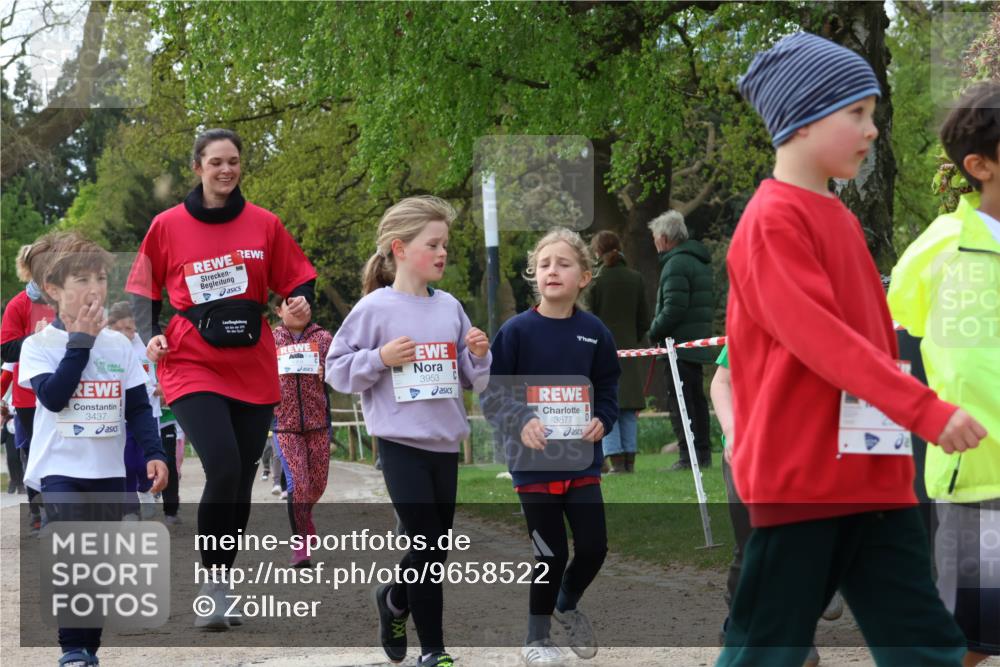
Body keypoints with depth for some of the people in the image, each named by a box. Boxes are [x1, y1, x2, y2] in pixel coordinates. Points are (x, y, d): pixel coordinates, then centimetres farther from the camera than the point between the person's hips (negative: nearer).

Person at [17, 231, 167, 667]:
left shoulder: (119, 345, 7)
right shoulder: (39, 345, -3)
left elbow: (139, 408, 9)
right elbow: (53, 395, -19)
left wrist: (153, 453, -4)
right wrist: (80, 341, -16)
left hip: (109, 472, 4)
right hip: (60, 470, -4)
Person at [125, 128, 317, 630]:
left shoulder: (263, 225, 4)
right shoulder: (168, 226, 1)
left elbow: (297, 281, 10)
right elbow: (143, 290, 10)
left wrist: (302, 305, -12)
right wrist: (150, 336, -6)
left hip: (253, 370, 3)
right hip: (191, 366, -3)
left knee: (240, 483, 6)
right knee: (224, 470, -20)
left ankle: (221, 584, 22)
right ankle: (210, 587, -6)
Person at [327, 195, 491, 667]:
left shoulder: (450, 307, 6)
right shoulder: (374, 308, -8)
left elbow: (472, 379, 13)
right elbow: (337, 369, -5)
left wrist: (479, 355, -7)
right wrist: (380, 358, -19)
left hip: (445, 442, 5)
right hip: (401, 443, -5)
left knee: (439, 543, 13)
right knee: (426, 544, -6)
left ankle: (395, 600, 42)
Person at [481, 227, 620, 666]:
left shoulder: (594, 333, 0)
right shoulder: (517, 331, -8)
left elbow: (608, 389, 11)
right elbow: (493, 393, -7)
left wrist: (602, 420, -7)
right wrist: (521, 424, -22)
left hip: (582, 459, 3)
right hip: (533, 461, -3)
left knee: (594, 547, 4)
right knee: (551, 553, 1)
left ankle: (567, 605, 35)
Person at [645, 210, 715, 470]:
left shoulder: (676, 264, -14)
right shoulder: (700, 262, 18)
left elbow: (673, 309, -22)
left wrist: (654, 332, -8)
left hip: (679, 344, -10)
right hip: (699, 343, 10)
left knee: (679, 401, -8)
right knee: (696, 399, 14)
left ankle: (688, 457, -12)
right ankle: (703, 453, 16)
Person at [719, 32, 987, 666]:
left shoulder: (842, 221, 15)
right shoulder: (774, 220, -12)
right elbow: (816, 336, -22)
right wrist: (924, 409, -27)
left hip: (873, 475, 8)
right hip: (798, 474, -8)